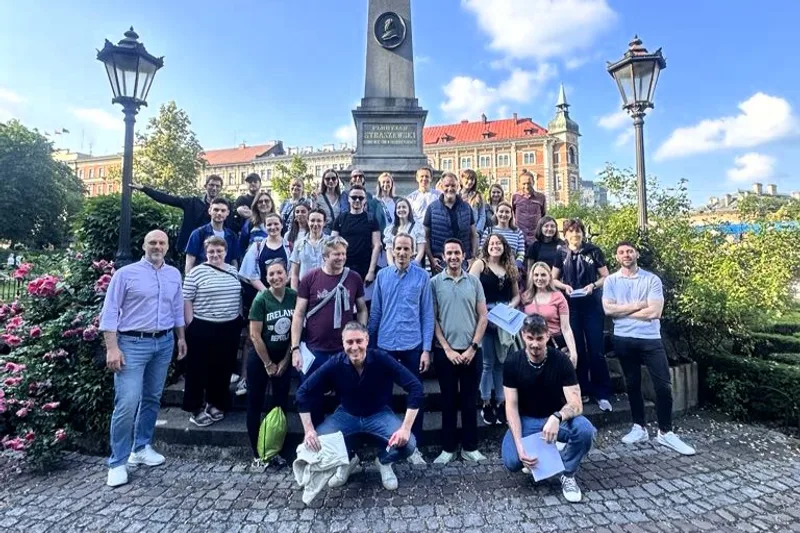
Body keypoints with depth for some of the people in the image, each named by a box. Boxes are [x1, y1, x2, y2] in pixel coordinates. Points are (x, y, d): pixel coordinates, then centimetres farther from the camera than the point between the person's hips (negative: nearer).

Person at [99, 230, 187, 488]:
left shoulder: (174, 274, 9)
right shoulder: (126, 273, -6)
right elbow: (110, 312, -8)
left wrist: (181, 337, 15)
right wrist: (112, 348, -14)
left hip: (164, 343, 5)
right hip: (132, 343, -5)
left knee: (152, 398, 14)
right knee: (127, 403, -8)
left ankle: (141, 447, 29)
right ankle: (117, 462, 6)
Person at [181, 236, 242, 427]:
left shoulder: (233, 271, 8)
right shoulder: (196, 272, -6)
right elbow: (186, 300, -7)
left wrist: (239, 320, 13)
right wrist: (191, 326, -10)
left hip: (230, 328, 5)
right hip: (202, 329, -4)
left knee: (223, 369, 12)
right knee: (199, 369, 5)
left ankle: (216, 404, 27)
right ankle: (196, 409, 18)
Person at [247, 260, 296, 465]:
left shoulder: (294, 297, -8)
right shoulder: (261, 299, -15)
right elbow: (255, 335, -14)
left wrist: (285, 360, -3)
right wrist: (268, 364, -9)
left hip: (284, 358, 3)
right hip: (259, 358, -2)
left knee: (281, 404, 9)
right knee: (255, 403, 6)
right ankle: (257, 452, 20)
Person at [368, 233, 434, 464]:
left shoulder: (422, 276, -4)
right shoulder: (382, 276, 1)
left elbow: (427, 314, -3)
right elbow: (375, 312, 6)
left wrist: (427, 349, -7)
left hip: (413, 345, -1)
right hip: (385, 345, 2)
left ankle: (414, 445, 26)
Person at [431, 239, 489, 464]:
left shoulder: (474, 281, 4)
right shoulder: (435, 282, -1)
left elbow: (483, 316, 3)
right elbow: (432, 319, -2)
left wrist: (472, 347, -5)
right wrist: (447, 349, -8)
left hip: (471, 351, 1)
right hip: (445, 351, -1)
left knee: (470, 400, 10)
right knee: (448, 400, 9)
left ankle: (470, 447, 24)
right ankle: (448, 448, 21)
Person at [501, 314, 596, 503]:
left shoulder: (560, 360, -17)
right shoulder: (512, 362, -15)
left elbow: (576, 404, -22)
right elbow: (511, 406, -14)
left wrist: (557, 417, -46)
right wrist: (520, 445, -27)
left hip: (556, 418, 0)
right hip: (526, 419, 0)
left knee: (585, 429, -32)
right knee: (512, 462, -26)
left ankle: (568, 475, -3)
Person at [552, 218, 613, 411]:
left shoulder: (594, 251, 0)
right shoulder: (561, 253, 4)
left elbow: (606, 277, 3)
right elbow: (553, 279, 8)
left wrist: (593, 285, -15)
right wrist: (565, 286, -11)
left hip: (593, 306, -1)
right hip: (571, 307, 2)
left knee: (596, 350, 0)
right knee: (577, 350, 9)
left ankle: (602, 394, 11)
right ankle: (582, 391, 21)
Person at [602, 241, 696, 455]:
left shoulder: (652, 279, -3)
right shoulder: (610, 281, 3)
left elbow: (655, 312, -13)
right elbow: (608, 309, -9)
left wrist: (622, 311, -7)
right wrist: (638, 305, -11)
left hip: (650, 339, -1)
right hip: (624, 339, 2)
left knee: (664, 386, -1)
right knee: (632, 384, 12)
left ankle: (665, 432, 15)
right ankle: (639, 428, 25)